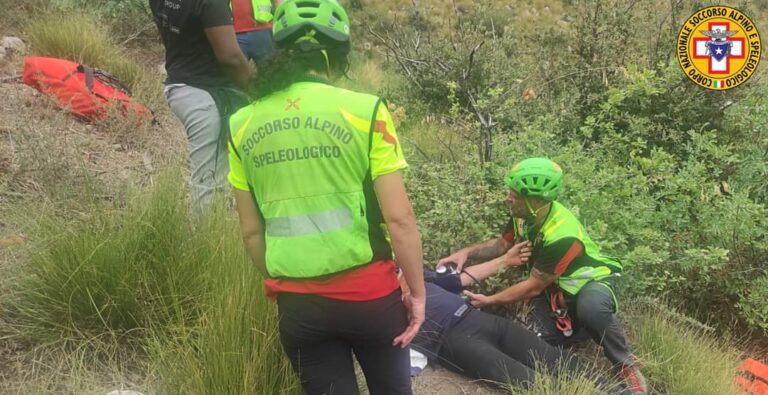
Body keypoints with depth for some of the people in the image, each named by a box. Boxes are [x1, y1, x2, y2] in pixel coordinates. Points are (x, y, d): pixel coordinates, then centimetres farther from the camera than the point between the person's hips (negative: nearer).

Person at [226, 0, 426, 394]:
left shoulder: (242, 125, -1)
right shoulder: (364, 110, -12)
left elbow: (251, 232, 5)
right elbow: (399, 218, -13)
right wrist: (417, 291, -1)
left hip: (297, 301, 2)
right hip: (367, 290, -2)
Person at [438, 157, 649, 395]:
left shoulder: (562, 236, -36)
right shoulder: (525, 214, -15)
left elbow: (533, 287, -26)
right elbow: (502, 244, 4)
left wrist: (489, 301, -18)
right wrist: (467, 252, -14)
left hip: (589, 280, -6)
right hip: (554, 285, 6)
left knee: (591, 309, -41)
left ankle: (626, 365, -15)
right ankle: (577, 322, 15)